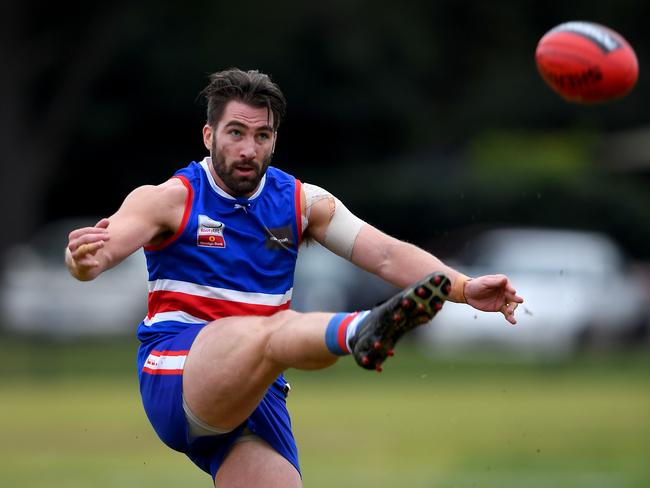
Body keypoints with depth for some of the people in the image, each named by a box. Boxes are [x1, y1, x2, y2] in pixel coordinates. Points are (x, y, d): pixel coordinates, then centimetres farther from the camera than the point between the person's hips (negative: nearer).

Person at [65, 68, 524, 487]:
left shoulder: (303, 202, 11)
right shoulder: (170, 199, 0)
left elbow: (387, 254, 4)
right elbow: (101, 251, -15)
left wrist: (463, 287, -10)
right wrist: (83, 259, -40)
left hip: (258, 398, 6)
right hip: (178, 377, -6)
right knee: (277, 330, -35)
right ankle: (360, 331, -69)